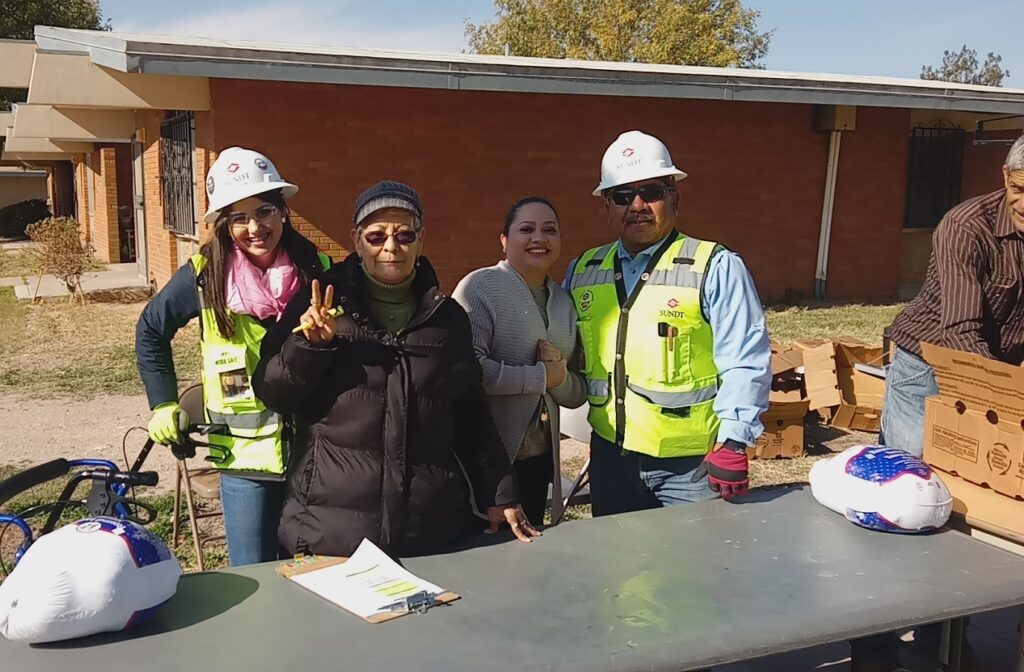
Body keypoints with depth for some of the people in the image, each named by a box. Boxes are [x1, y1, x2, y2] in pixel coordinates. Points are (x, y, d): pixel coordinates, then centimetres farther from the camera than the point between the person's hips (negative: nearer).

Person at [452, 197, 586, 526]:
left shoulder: (564, 301, 11)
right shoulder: (481, 287, -10)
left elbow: (578, 395, 13)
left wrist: (561, 378, -9)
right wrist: (542, 376, -15)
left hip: (541, 461, 6)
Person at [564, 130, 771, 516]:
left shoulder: (716, 268, -9)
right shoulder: (582, 272, 6)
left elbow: (744, 364, -12)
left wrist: (733, 443, -17)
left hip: (692, 462, -4)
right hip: (610, 455, 5)